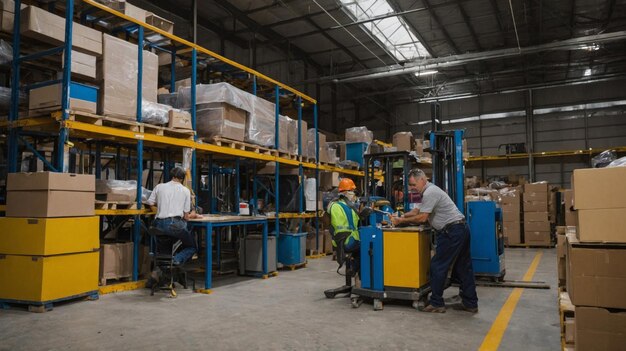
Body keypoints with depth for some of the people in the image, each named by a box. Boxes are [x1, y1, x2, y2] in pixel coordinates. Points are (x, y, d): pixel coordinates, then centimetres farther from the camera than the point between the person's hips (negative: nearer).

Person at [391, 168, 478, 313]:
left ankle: (436, 303, 4)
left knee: (438, 266, -3)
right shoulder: (429, 191, 18)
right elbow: (416, 211, 19)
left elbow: (422, 218, -17)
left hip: (452, 231, -11)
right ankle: (470, 304, 19)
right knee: (463, 267, 12)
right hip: (461, 229, 11)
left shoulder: (430, 193, -15)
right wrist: (400, 217, 6)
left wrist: (401, 221, -9)